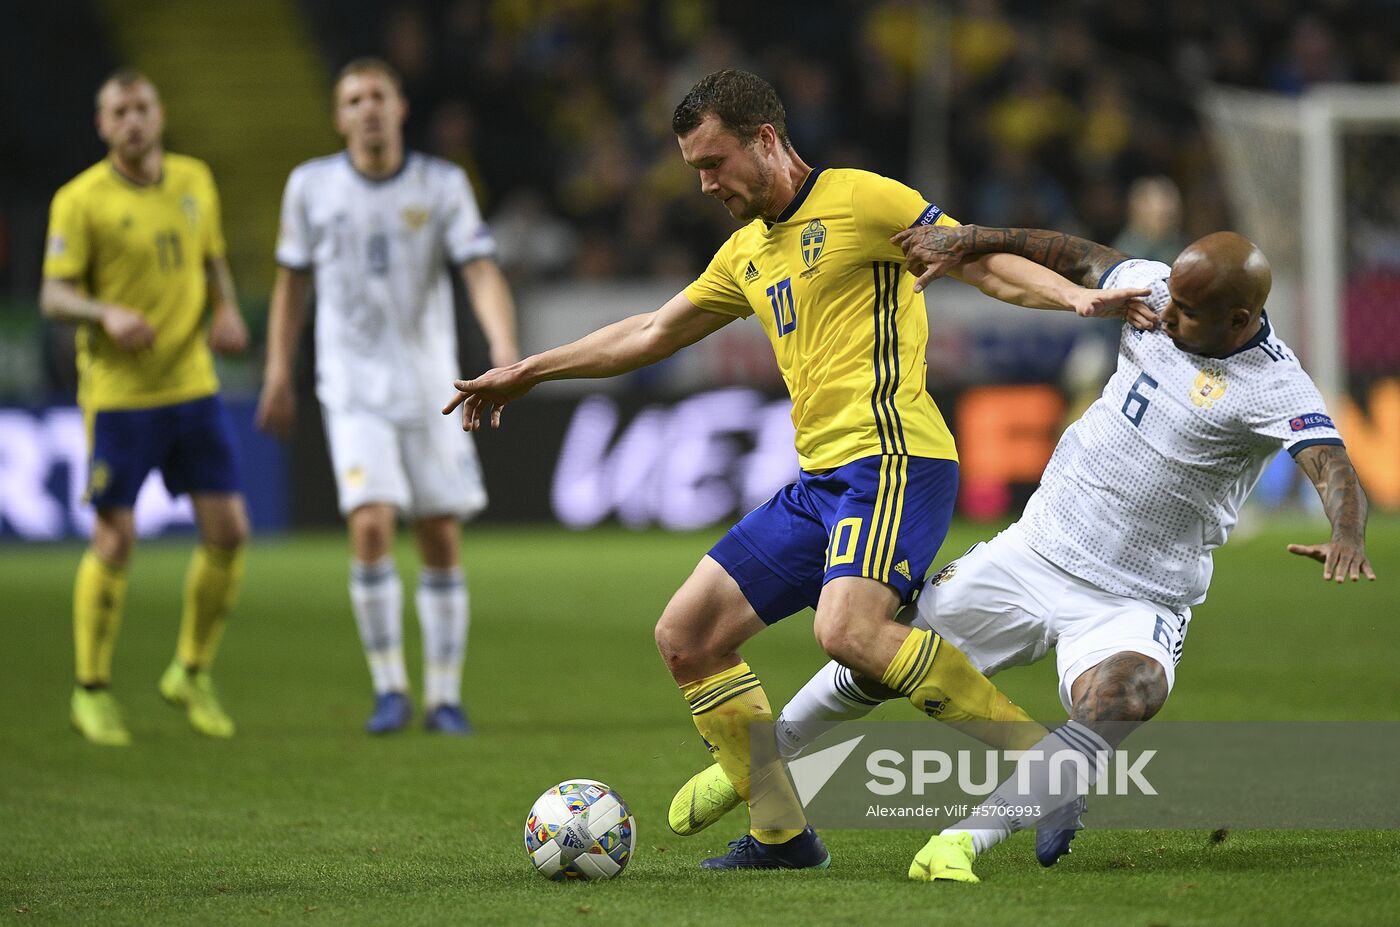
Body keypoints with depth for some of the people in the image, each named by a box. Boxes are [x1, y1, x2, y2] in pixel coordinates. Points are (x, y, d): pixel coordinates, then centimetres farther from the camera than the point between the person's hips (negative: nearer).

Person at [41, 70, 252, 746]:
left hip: (193, 386, 5)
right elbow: (53, 295, -10)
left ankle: (191, 673, 20)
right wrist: (107, 314, -29)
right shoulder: (80, 200, -8)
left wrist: (226, 310, 0)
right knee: (115, 540, -4)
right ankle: (91, 691, 11)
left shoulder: (194, 180, 8)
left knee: (228, 531, 1)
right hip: (118, 393, -5)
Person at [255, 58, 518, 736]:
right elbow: (293, 282, 12)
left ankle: (443, 698, 14)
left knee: (442, 544, 1)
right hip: (353, 392, -1)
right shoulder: (311, 185, 1)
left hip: (430, 388, 1)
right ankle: (389, 690, -4)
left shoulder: (443, 185, -2)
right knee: (371, 528, -17)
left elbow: (482, 273, -10)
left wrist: (504, 349, -28)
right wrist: (278, 376, 9)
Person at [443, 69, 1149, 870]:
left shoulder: (859, 199, -3)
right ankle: (783, 834, 9)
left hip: (892, 459, -9)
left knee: (848, 630, -32)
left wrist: (1073, 296, -27)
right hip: (820, 479, 9)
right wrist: (527, 373, 38)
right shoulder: (748, 250, 21)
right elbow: (655, 332, 34)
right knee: (687, 639, 4)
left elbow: (983, 261, -8)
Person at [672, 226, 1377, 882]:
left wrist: (1347, 538, -56)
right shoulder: (1155, 288, -4)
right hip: (1035, 551, 5)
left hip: (1134, 603, -5)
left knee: (1123, 700, -37)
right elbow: (1074, 256, 13)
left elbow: (1335, 470, -35)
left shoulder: (1275, 389, -20)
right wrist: (969, 240, 6)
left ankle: (966, 838, -32)